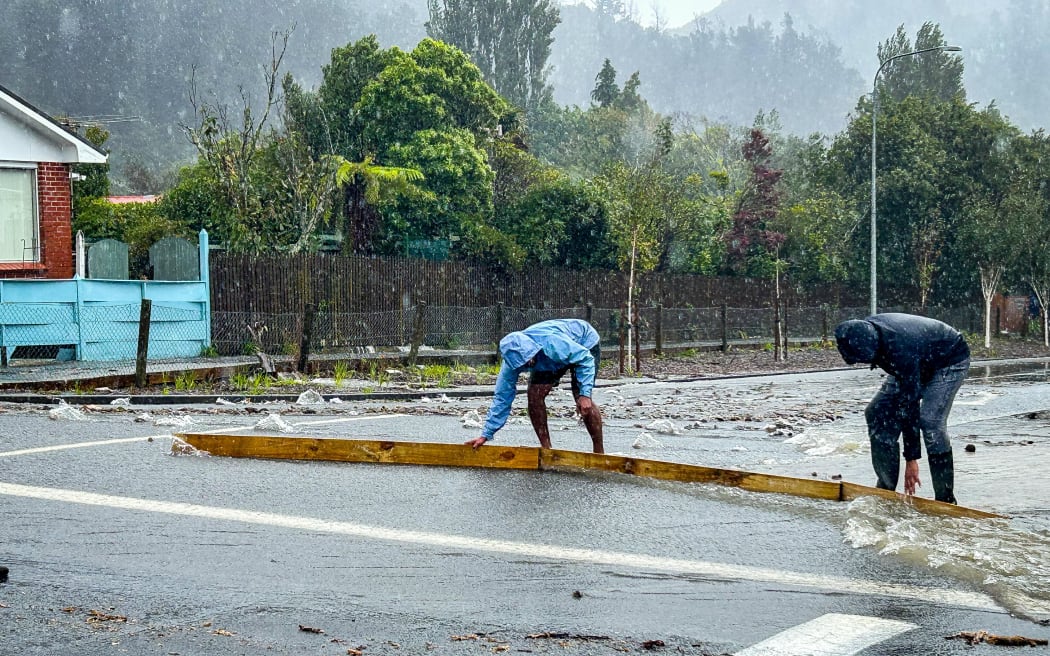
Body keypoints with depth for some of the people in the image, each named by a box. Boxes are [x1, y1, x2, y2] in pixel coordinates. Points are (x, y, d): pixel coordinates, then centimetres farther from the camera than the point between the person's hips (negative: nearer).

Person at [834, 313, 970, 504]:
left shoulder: (901, 352, -42)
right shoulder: (863, 331, -20)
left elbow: (909, 405, -37)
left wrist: (911, 459, -32)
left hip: (951, 360, -8)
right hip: (921, 364, 8)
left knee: (930, 420, -27)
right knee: (876, 413, -4)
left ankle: (946, 500, -19)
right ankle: (885, 490, 1)